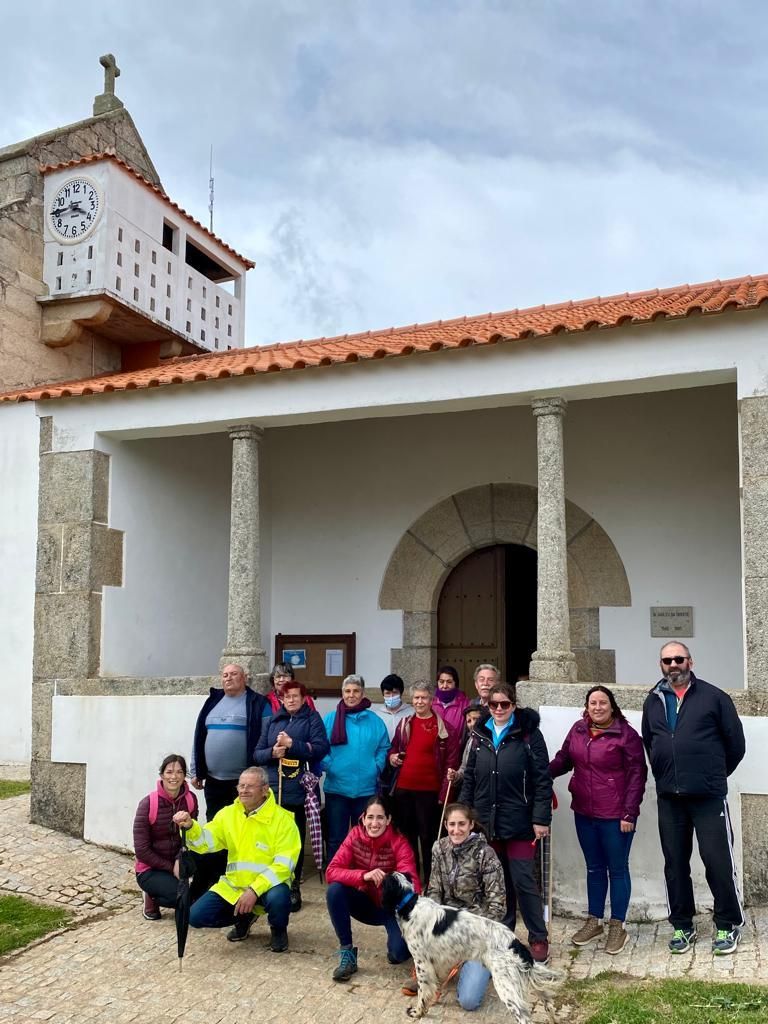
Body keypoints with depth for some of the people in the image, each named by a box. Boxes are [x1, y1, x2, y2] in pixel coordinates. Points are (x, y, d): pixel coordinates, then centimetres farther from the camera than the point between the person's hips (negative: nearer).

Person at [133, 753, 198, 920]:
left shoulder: (190, 799, -6)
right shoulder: (148, 804, -17)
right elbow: (141, 850, -14)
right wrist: (171, 867, -16)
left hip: (177, 864, 4)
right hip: (150, 870, -4)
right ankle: (153, 899, 2)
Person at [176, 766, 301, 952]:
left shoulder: (282, 818, -15)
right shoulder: (229, 813, 1)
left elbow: (284, 864, -19)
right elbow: (204, 842, -3)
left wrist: (255, 890, -27)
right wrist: (190, 827, -25)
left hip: (267, 884, -4)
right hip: (233, 885, 5)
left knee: (278, 898, -37)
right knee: (196, 916, -9)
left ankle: (279, 929, 1)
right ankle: (243, 918, 19)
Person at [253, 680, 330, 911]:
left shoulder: (312, 719, 5)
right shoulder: (271, 721, 15)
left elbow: (321, 748, -8)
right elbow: (257, 754, 12)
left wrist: (292, 744, -15)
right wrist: (272, 752, -9)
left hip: (299, 791, -2)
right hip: (273, 790, 2)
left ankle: (293, 888, 13)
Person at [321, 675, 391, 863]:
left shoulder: (374, 721, 4)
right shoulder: (331, 719, 2)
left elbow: (383, 748, 7)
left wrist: (376, 768, -6)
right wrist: (328, 766, -12)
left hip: (366, 789, 1)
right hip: (336, 787, -1)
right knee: (335, 838, 5)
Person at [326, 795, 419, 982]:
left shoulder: (399, 843, -21)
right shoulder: (355, 836, -14)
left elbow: (411, 885, -29)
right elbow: (331, 872, -22)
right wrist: (364, 876, -38)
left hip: (391, 907, -2)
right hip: (366, 903, 2)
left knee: (398, 953, -27)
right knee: (334, 890, -26)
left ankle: (401, 945, 12)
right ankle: (347, 953, -12)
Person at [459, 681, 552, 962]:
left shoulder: (529, 734, -5)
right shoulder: (481, 735, 9)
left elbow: (542, 779, -7)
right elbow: (470, 778, 15)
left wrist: (541, 818, -12)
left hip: (518, 821, -4)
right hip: (486, 821, 4)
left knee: (523, 880, -3)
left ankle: (538, 938, 10)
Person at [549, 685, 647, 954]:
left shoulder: (626, 735, -12)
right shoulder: (578, 731, 2)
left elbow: (637, 775, -12)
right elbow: (563, 760, 10)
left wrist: (629, 813, -15)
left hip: (615, 816, -5)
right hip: (584, 813, 5)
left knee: (617, 870, 9)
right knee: (594, 868, 18)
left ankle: (617, 927, 20)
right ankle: (594, 921, 31)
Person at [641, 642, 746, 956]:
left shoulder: (713, 696, -2)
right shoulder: (653, 701, 10)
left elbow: (735, 741, 3)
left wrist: (715, 774, 10)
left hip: (709, 796, -4)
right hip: (669, 797, 4)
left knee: (718, 859, -2)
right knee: (675, 863, 9)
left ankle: (728, 925, 15)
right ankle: (682, 926, 22)